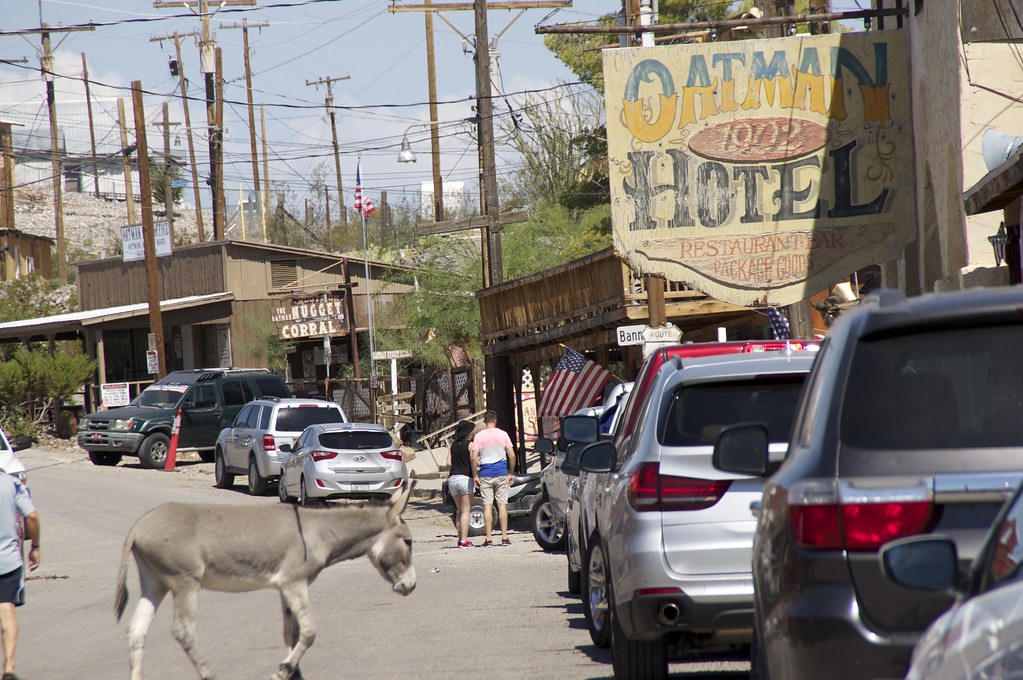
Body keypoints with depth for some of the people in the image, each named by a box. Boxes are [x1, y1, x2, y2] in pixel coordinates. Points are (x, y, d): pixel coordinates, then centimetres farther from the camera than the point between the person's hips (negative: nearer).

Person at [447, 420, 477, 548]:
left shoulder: (453, 445, 11)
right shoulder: (470, 445, -4)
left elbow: (449, 463, 5)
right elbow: (473, 460, -14)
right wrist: (475, 476, -6)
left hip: (452, 478, 5)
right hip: (465, 478, -5)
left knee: (459, 510, 15)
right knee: (466, 511, -3)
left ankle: (460, 538, 13)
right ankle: (464, 540, -9)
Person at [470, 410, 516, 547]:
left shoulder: (478, 436, -1)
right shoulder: (503, 434, 1)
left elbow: (474, 458, -8)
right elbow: (512, 456, -1)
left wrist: (475, 475, 0)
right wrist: (510, 473, 9)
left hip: (485, 474, -1)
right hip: (501, 473, 1)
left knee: (487, 506, 0)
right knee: (502, 505, 4)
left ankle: (489, 538, -4)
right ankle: (504, 537, 3)